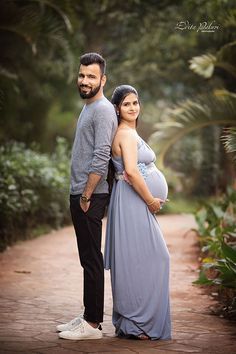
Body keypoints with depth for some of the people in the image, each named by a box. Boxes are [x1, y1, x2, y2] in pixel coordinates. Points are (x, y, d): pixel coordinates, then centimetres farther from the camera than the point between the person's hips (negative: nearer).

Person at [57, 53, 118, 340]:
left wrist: (86, 195, -19)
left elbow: (101, 157, -20)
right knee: (88, 259, 13)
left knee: (92, 260, -6)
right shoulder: (89, 108, 20)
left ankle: (92, 324, -2)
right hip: (80, 194, 10)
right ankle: (88, 316, 21)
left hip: (90, 196, -10)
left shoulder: (103, 110, -12)